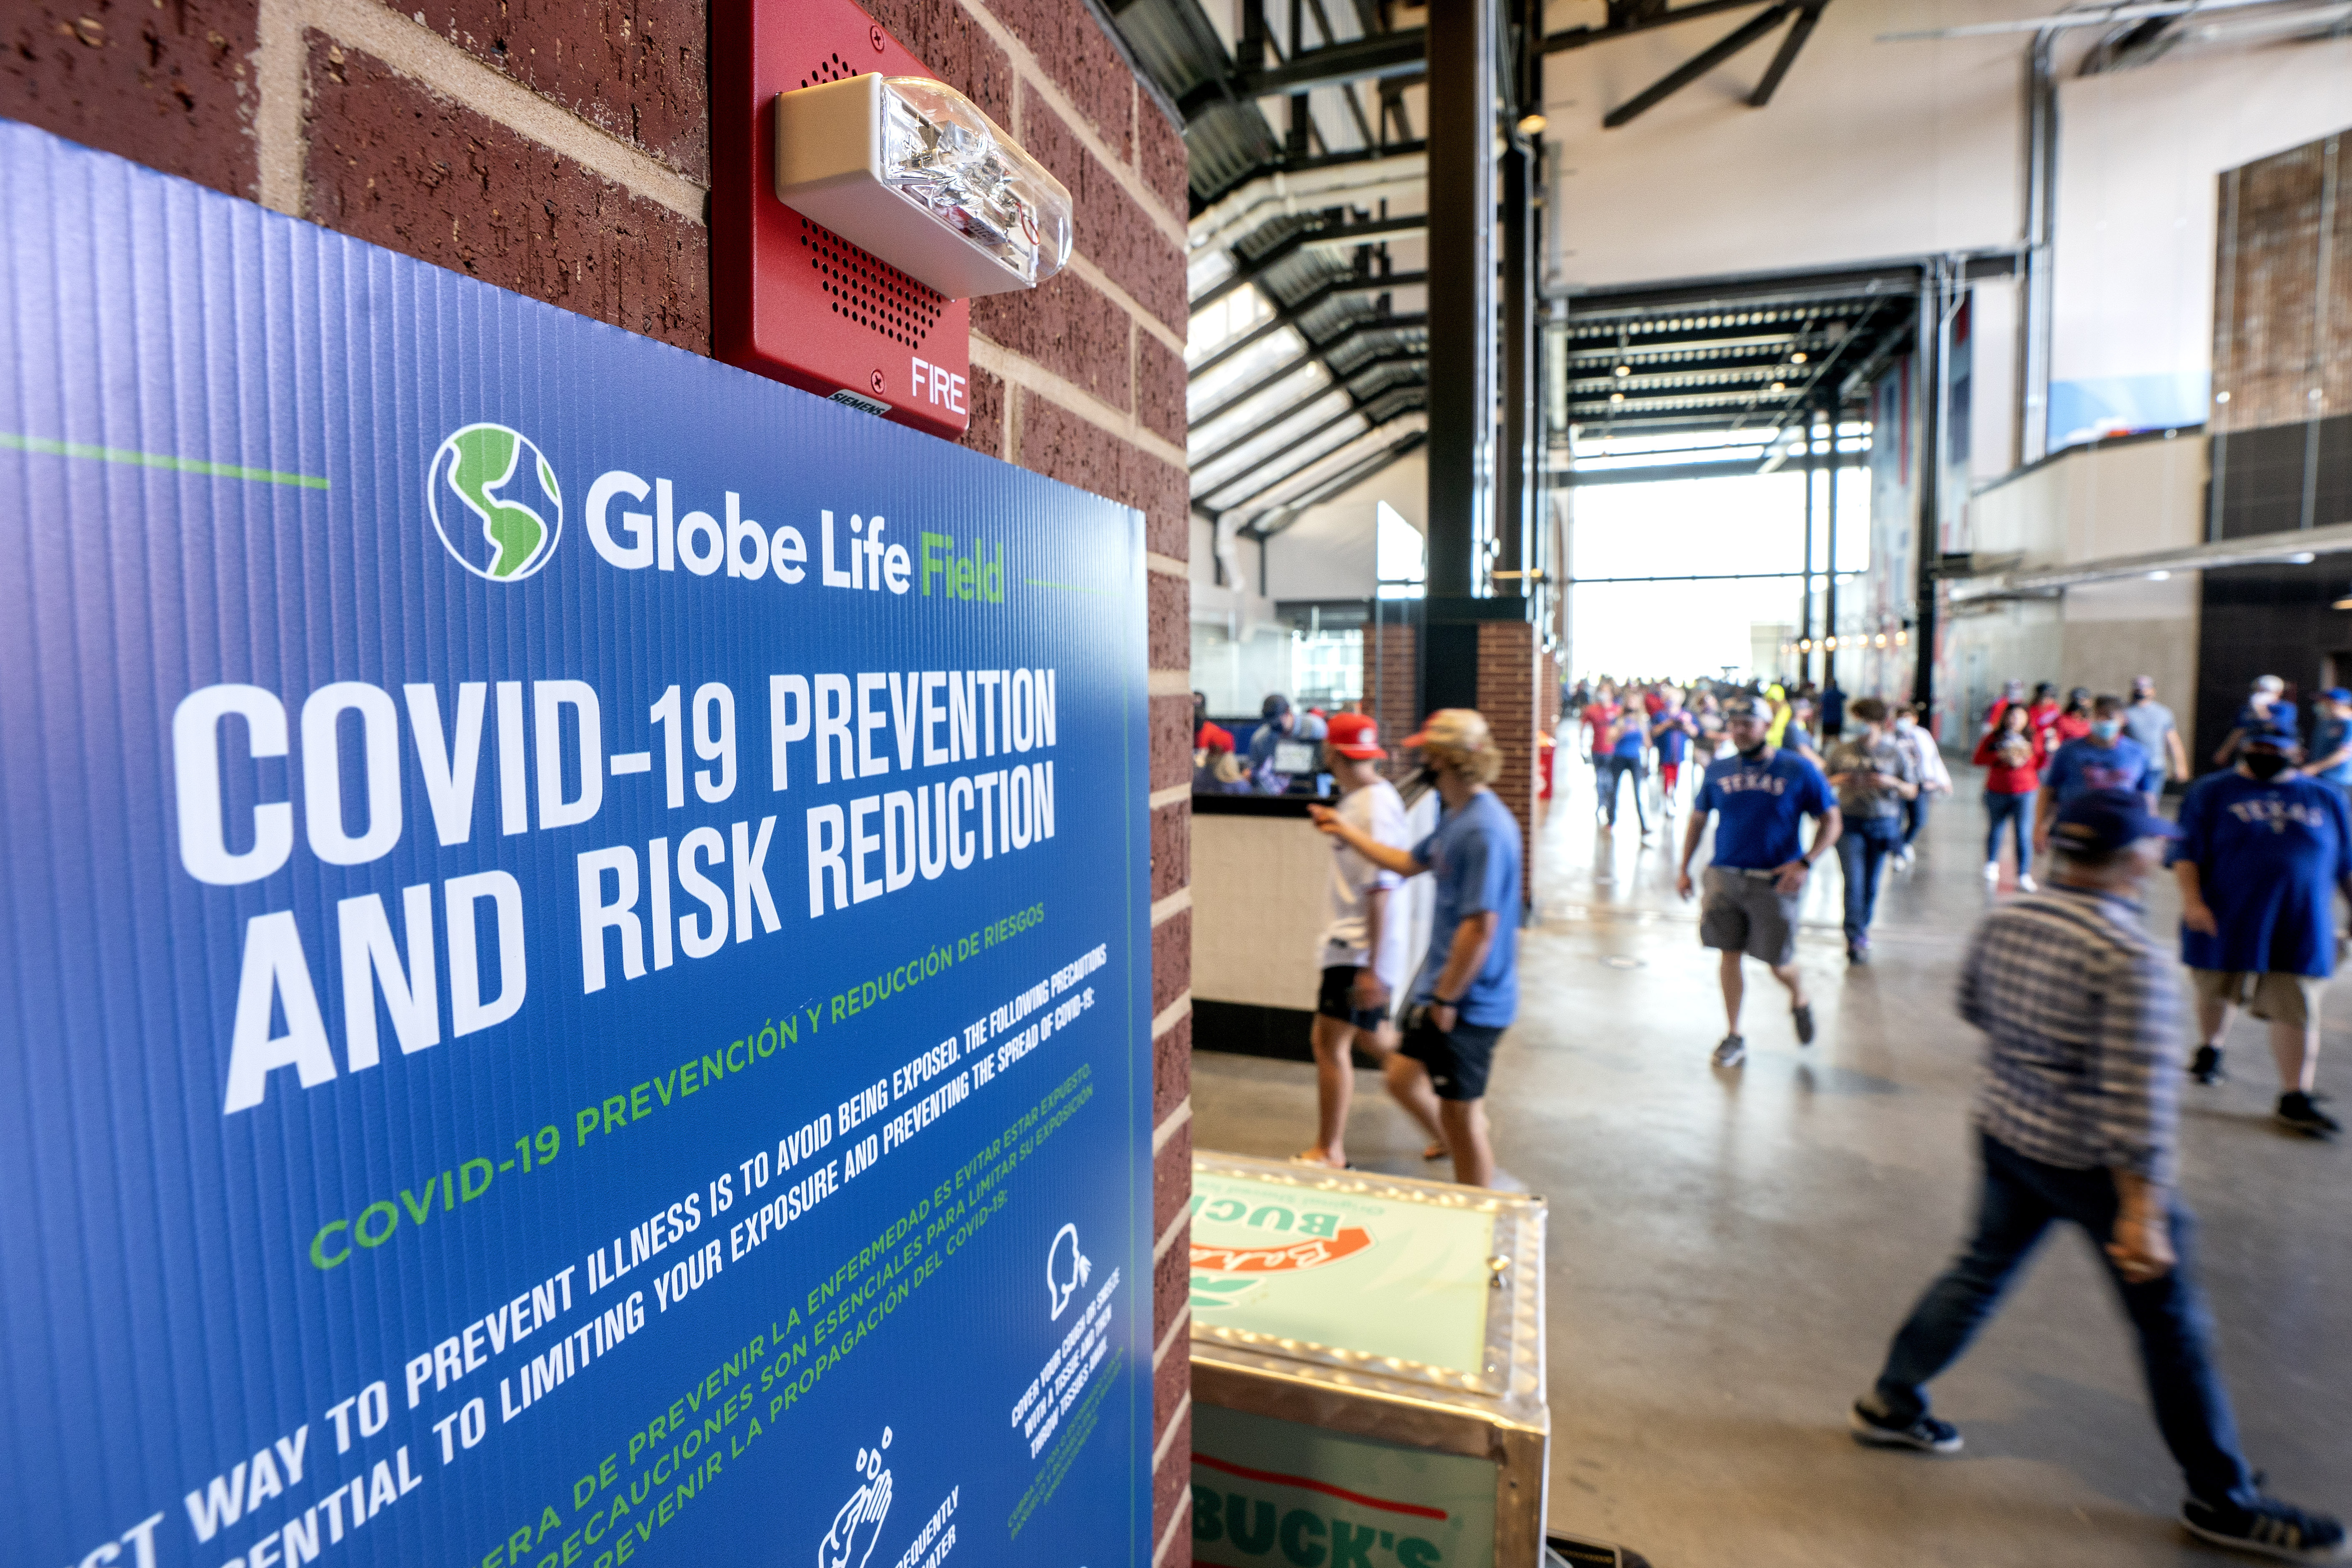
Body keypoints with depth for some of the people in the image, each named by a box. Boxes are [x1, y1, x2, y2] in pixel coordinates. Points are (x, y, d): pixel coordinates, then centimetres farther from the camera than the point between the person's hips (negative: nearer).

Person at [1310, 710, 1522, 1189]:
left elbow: (1480, 927, -27)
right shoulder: (1458, 817, 7)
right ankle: (1477, 1171, 36)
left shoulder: (1484, 830, -24)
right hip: (1441, 990, 10)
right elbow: (1409, 863, 23)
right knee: (1404, 1078, 20)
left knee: (1462, 1116, 6)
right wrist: (1346, 832, 24)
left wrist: (1447, 999, -20)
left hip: (1470, 1003, -10)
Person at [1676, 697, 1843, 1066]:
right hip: (1724, 876, 3)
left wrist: (1805, 863, -14)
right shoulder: (1718, 771, 5)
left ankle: (1800, 1001, 39)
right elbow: (1698, 819, 15)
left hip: (1775, 881, -2)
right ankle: (1734, 1038, 17)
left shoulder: (1798, 770, -3)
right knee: (1730, 955, 4)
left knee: (1779, 963, 4)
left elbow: (1830, 822, 0)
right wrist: (1684, 869, 12)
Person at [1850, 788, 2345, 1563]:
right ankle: (2222, 1500, 31)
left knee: (1981, 1270, 21)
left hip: (2005, 1133, 6)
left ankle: (1890, 1402, 31)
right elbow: (2138, 1099, -25)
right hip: (2092, 1164, -6)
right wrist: (2143, 1214, -21)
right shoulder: (2130, 960, -25)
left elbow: (1972, 1005, 12)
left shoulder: (2005, 919, -4)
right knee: (2172, 1325, 13)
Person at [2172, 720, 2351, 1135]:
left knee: (2298, 1011, 0)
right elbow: (2187, 852, -7)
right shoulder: (2211, 793, 0)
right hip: (2227, 922, -2)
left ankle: (2296, 1098, 6)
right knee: (2216, 993, 14)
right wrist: (2191, 898, -18)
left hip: (2300, 929, 2)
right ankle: (2210, 1049, 40)